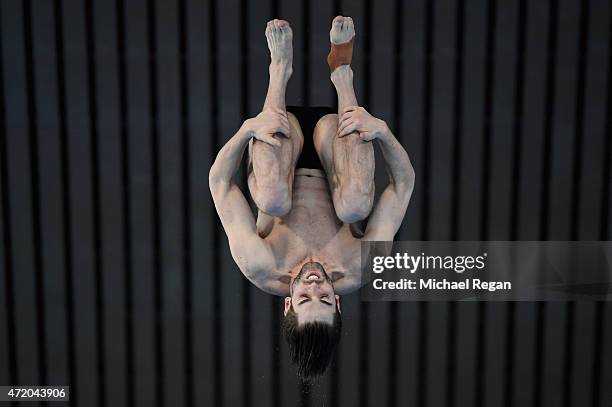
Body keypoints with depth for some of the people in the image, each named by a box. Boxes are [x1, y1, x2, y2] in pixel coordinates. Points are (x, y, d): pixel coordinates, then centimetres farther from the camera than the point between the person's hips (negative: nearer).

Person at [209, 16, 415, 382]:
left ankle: (282, 67, -14)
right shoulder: (358, 274, -34)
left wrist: (247, 129, -45)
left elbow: (220, 182, -32)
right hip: (333, 195, 0)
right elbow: (404, 183, -32)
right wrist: (382, 130, -46)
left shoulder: (262, 270, -36)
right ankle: (341, 68, -10)